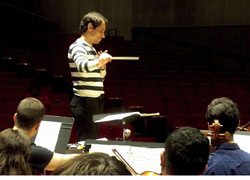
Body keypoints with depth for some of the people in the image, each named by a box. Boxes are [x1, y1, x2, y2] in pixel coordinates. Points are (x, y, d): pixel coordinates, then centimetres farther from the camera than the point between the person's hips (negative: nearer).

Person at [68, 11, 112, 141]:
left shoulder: (91, 49, 19)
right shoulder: (77, 47, -9)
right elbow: (82, 66, -31)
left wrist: (102, 65, 6)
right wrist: (97, 62, -47)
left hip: (96, 101, 9)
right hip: (84, 102, -9)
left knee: (94, 139, 10)